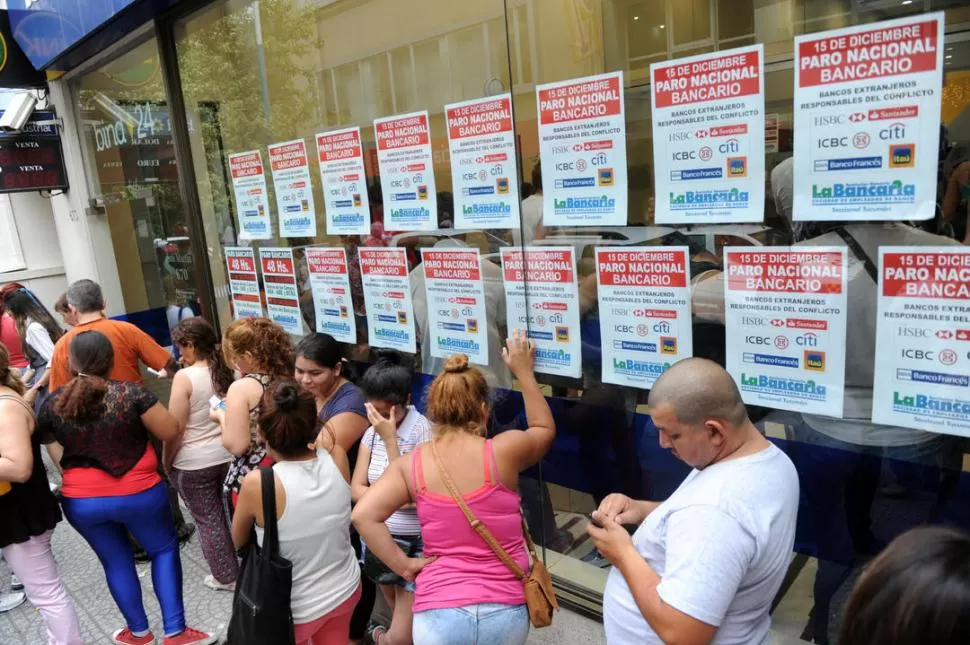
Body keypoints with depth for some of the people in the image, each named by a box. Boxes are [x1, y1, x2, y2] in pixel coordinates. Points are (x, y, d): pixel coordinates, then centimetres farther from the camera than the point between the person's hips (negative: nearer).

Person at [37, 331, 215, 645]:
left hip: (81, 501, 3)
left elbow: (43, 438, 12)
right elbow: (170, 431, -12)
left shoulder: (54, 402, -7)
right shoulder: (131, 392, -18)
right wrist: (147, 407, 4)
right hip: (138, 494, -3)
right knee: (164, 550, 17)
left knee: (115, 561, 22)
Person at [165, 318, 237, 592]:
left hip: (193, 463, -5)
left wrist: (166, 460, -2)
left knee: (208, 520, 11)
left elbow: (175, 429, -14)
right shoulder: (226, 371, -2)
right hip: (229, 454, 5)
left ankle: (226, 577, 23)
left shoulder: (185, 377, -19)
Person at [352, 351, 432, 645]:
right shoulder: (371, 433, 2)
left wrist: (390, 438, -24)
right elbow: (356, 488, 1)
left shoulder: (423, 431, -18)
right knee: (401, 619, 20)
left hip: (415, 543, -5)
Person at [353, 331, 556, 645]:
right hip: (504, 612, 1)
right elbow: (545, 429, 12)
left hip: (439, 614, 0)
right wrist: (524, 372, 18)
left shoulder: (411, 464, -5)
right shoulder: (504, 450, -9)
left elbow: (363, 515, -16)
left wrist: (404, 566, -6)